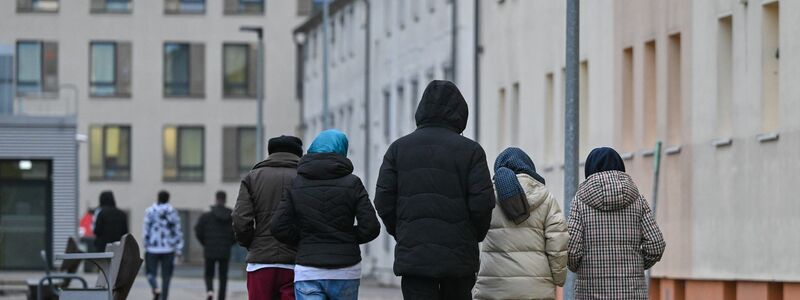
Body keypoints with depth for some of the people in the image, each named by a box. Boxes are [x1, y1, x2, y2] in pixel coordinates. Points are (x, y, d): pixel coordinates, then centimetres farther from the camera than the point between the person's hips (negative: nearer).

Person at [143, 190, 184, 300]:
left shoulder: (150, 212, -4)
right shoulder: (173, 212, 1)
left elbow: (146, 230, -5)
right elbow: (178, 231, 0)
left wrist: (146, 246, 3)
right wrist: (179, 249, 3)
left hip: (153, 249, -1)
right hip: (168, 249, 1)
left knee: (151, 272, 8)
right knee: (166, 276, 8)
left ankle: (155, 289, -20)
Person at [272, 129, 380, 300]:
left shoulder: (296, 184, 3)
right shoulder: (352, 183, -2)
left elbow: (280, 228, -3)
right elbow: (371, 227, -7)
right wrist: (348, 237, 11)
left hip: (307, 272, 0)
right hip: (345, 272, 0)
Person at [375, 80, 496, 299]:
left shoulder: (398, 148, 5)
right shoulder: (470, 150, -1)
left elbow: (383, 201, 1)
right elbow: (482, 203, -7)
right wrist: (475, 236, 10)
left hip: (412, 255, 1)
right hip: (458, 256, -1)